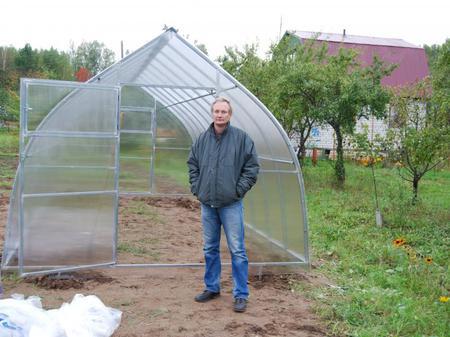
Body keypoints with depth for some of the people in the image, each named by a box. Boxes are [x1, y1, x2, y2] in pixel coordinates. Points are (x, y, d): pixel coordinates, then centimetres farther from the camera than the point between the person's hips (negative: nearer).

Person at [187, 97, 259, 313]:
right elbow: (192, 165, 17)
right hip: (207, 203, 4)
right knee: (210, 248, 14)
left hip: (231, 204, -4)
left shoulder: (241, 138, -5)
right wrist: (196, 188, 8)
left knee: (237, 250, -1)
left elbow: (252, 167, -4)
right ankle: (212, 288, 30)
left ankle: (241, 295, 9)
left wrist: (239, 189, -8)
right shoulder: (202, 139, 7)